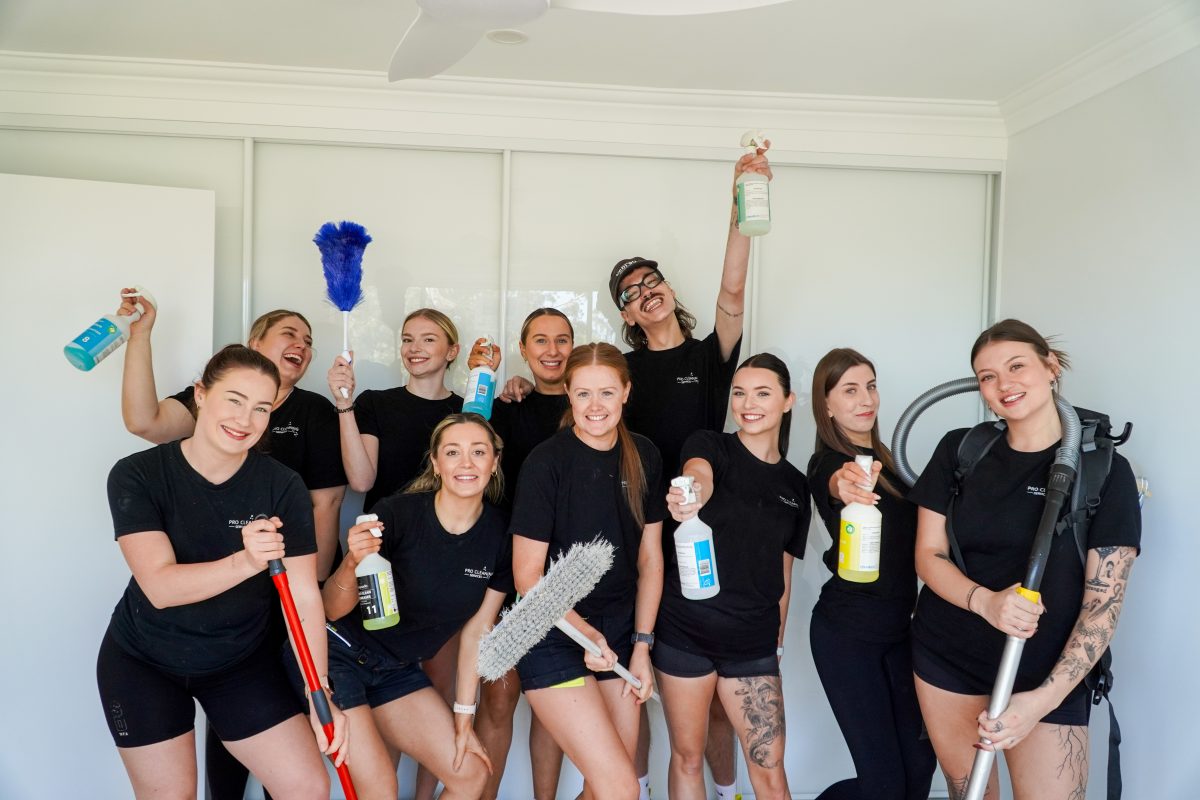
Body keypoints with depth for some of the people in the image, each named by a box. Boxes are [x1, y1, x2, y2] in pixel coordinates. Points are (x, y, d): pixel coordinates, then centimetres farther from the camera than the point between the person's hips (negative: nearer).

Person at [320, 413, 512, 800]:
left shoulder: (501, 534, -9)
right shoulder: (397, 513, -23)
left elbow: (477, 630, -1)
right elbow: (333, 610, -18)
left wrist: (464, 717, 1)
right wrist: (352, 564, -39)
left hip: (399, 668, 5)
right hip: (339, 653, -5)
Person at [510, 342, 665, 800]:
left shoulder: (644, 457, 1)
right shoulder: (546, 462, -15)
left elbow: (650, 557, 7)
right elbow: (527, 574, -12)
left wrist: (641, 645, 3)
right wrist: (585, 632, -20)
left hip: (618, 632, 5)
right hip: (554, 638, -5)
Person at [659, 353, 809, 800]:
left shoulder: (794, 485, 8)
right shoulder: (709, 446, -4)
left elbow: (783, 571, 15)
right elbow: (697, 473, -29)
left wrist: (778, 639, 13)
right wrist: (691, 493, -52)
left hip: (753, 640, 3)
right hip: (686, 628, -3)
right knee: (688, 757, 10)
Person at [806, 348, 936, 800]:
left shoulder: (881, 458, 9)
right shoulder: (828, 462, -14)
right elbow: (830, 486, -41)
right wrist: (843, 486, -62)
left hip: (897, 628, 7)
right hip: (846, 634, -7)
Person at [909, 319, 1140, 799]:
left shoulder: (1104, 470, -7)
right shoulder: (960, 450, -1)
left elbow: (1104, 604, -9)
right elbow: (928, 555, 0)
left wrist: (1044, 698, -19)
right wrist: (985, 601, -21)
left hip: (1047, 674, -2)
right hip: (946, 658, 2)